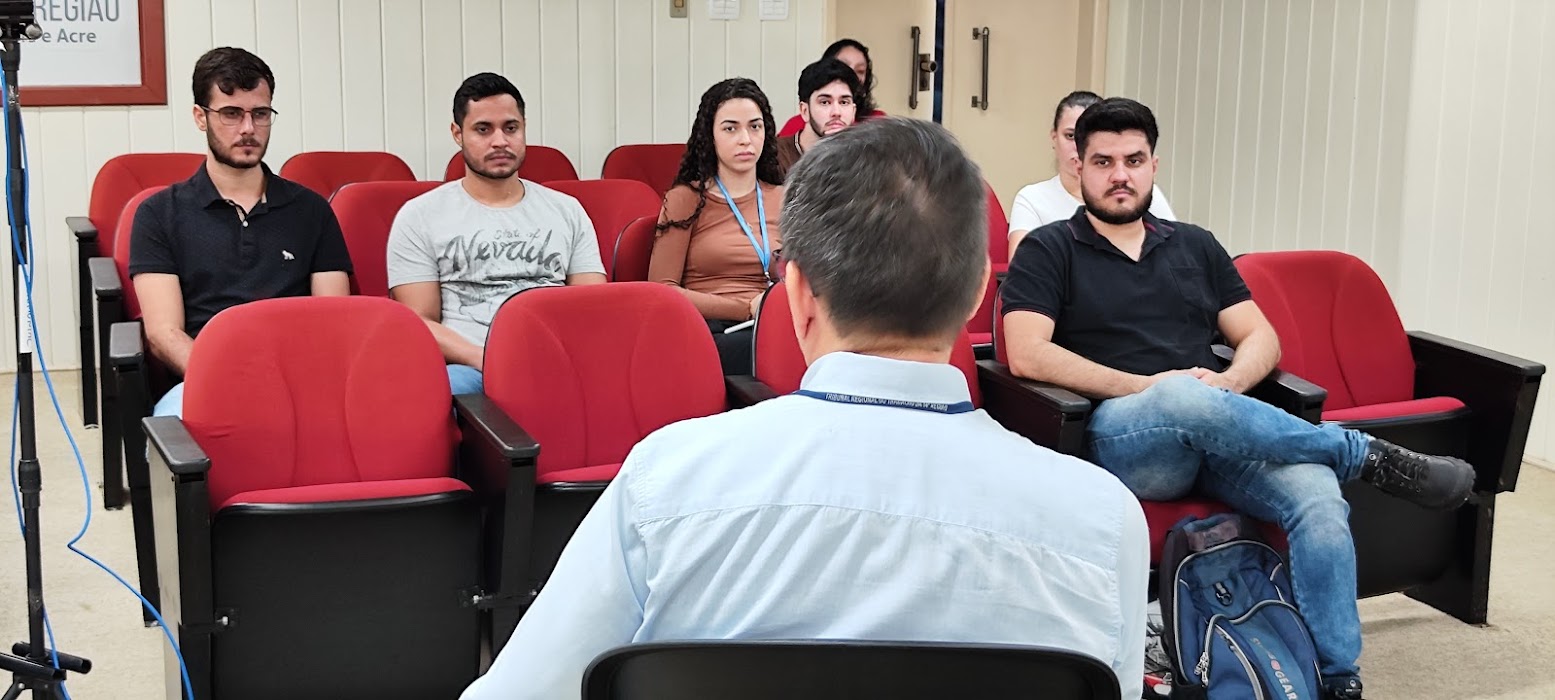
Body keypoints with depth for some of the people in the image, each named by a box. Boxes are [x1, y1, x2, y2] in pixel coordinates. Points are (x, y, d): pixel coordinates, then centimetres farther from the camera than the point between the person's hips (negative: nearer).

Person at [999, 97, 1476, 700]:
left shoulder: (1195, 246, 22)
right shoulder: (1048, 251, 7)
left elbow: (1262, 339, 18)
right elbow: (1027, 356, -8)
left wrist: (1226, 386, -7)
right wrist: (1151, 388, -13)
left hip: (1213, 430, 4)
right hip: (1118, 441, -4)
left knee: (1319, 497, -26)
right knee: (1183, 397, -38)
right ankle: (1370, 456, -18)